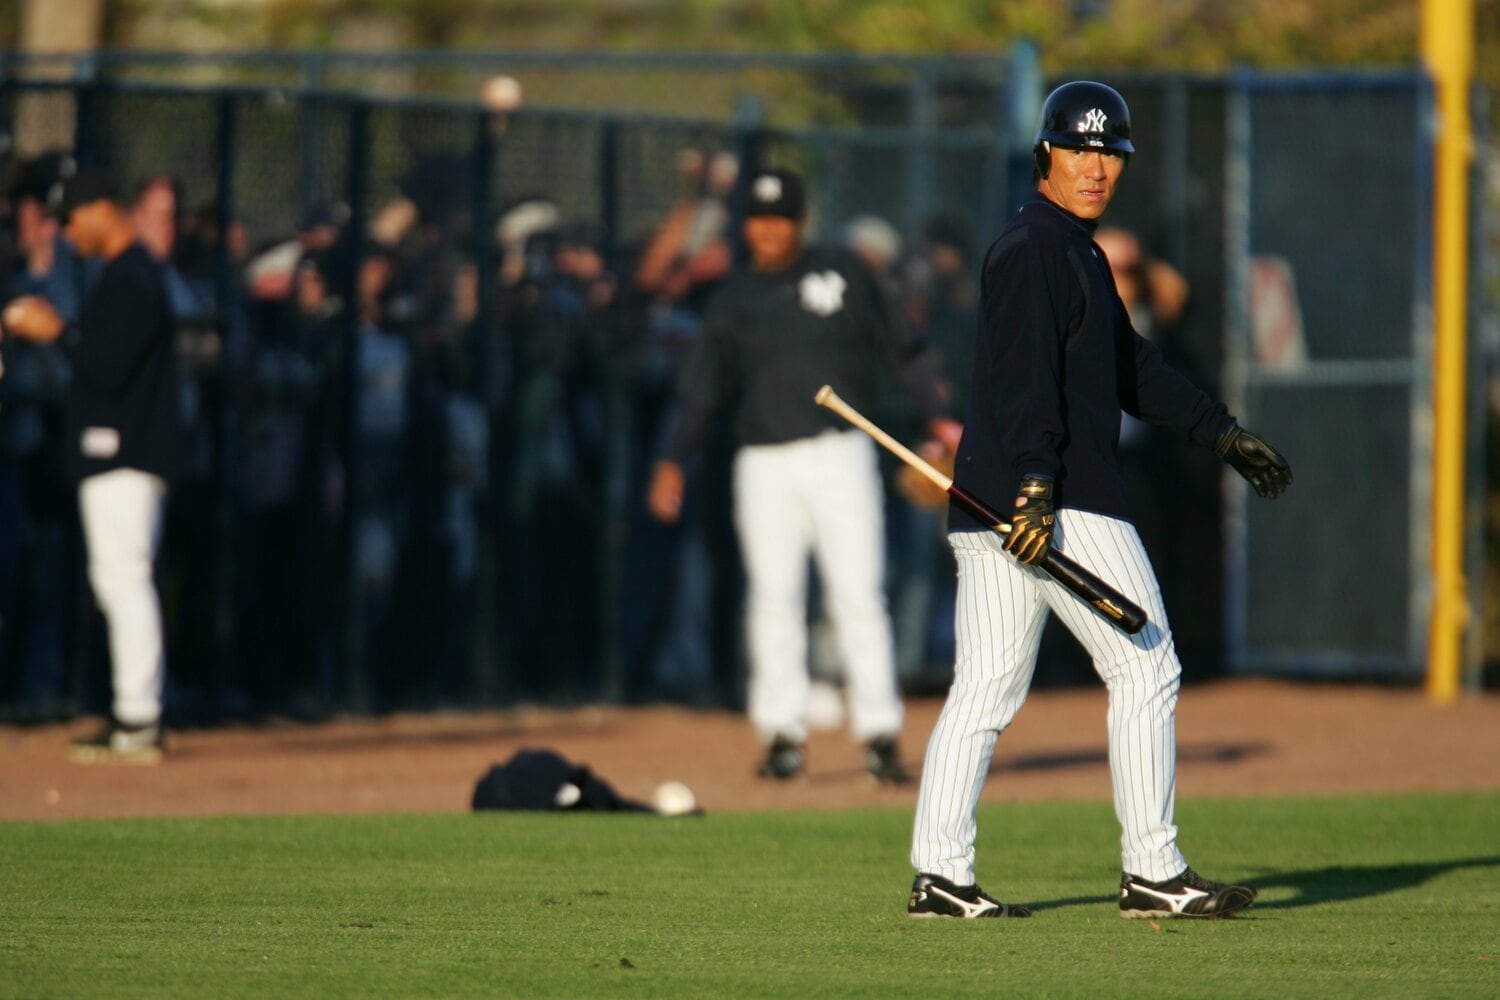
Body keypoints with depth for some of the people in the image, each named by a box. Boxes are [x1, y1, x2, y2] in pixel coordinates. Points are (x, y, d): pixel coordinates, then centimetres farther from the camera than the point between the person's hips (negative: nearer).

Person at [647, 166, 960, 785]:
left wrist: (940, 416, 4)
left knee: (858, 594, -7)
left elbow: (898, 349, 10)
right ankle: (783, 730, 5)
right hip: (766, 466, 2)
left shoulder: (844, 274, 6)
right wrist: (673, 462, -4)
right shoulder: (734, 301, 9)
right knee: (773, 598, -1)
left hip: (841, 456, -2)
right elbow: (700, 389, 7)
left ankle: (879, 731, -5)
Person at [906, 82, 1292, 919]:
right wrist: (1037, 487, -29)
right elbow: (1025, 375, -21)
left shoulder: (1079, 253, 22)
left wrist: (1221, 432, 29)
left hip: (992, 506, 10)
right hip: (1066, 504, -10)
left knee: (985, 692, 5)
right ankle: (1152, 874, -2)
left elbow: (1131, 365, 30)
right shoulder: (1033, 249, -10)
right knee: (1147, 669, -3)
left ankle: (941, 874, 1)